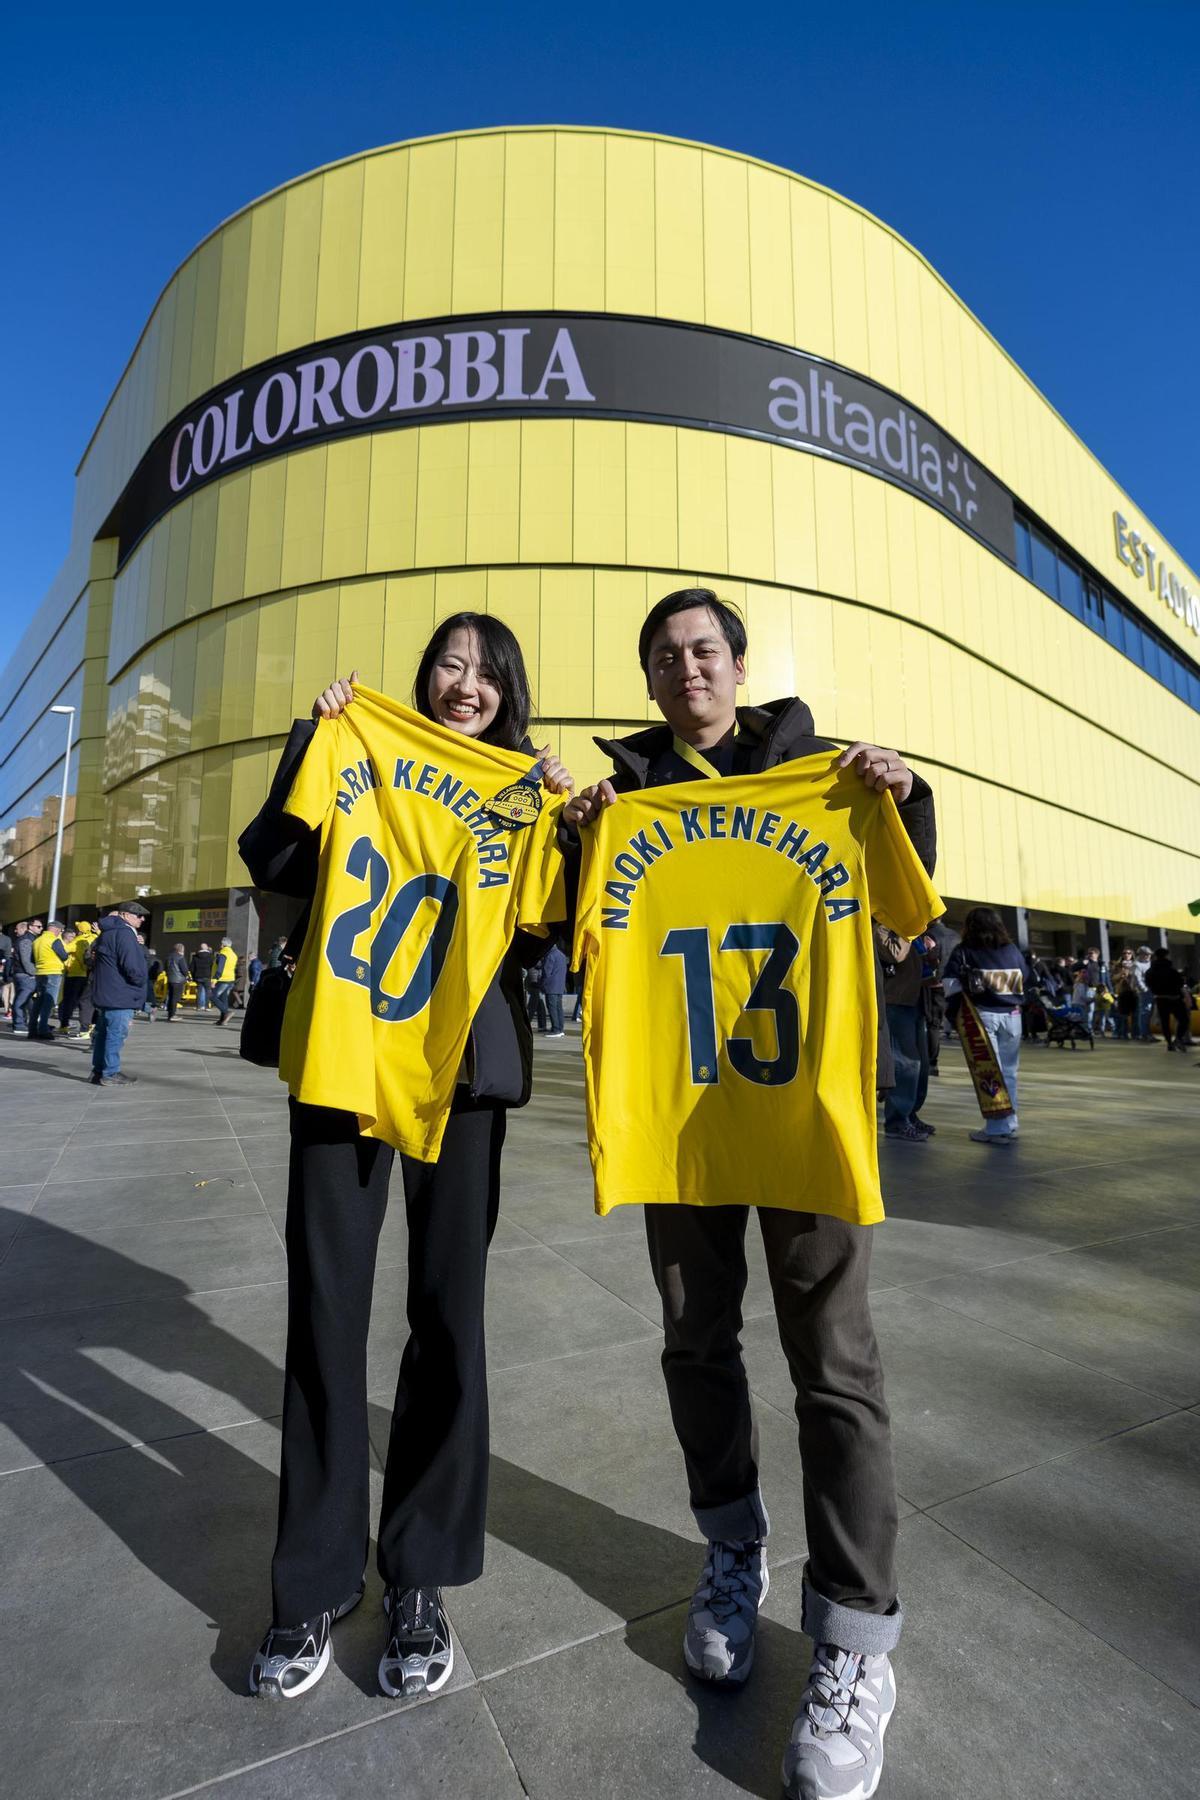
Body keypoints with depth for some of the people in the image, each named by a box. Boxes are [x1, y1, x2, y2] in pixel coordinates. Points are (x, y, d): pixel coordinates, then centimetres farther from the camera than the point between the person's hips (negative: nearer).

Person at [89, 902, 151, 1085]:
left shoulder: (108, 932, 17)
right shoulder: (124, 933, -16)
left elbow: (96, 956, 25)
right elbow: (132, 966, -23)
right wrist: (141, 982, -5)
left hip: (105, 993, 11)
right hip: (120, 995, -11)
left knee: (104, 1033, 16)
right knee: (116, 1034, -5)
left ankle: (99, 1070, 23)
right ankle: (110, 1074, -2)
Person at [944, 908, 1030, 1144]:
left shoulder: (963, 952, -1)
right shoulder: (1012, 950, 10)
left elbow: (952, 985, -7)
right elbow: (1025, 980, 18)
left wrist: (954, 1013, 2)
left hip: (983, 1015, -4)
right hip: (1012, 1015, 4)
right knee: (1008, 1071, 12)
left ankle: (997, 1129, -1)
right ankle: (1010, 1124, 19)